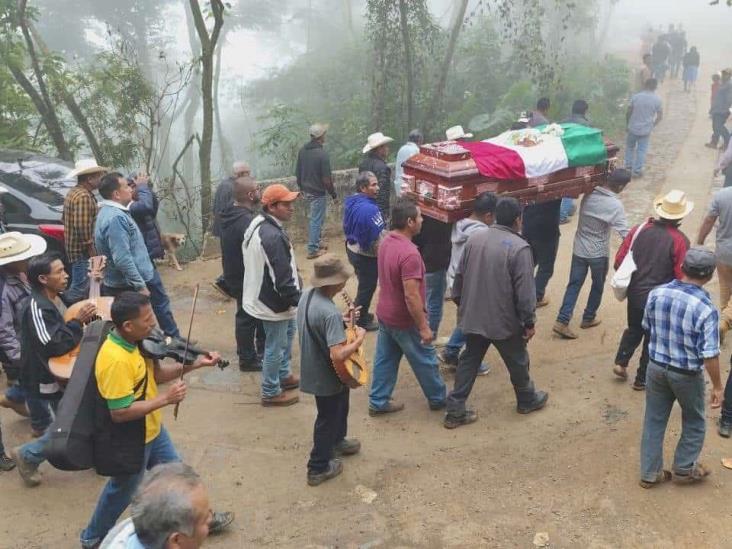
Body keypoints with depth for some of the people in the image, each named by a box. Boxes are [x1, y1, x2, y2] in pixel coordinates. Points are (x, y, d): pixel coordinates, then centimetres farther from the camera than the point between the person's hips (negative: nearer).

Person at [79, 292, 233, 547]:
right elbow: (120, 412, -33)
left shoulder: (136, 342, -7)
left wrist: (193, 365, -7)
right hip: (131, 439, -8)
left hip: (151, 429, 8)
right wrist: (165, 399, -29)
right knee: (123, 489, 17)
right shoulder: (115, 360, -35)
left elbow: (154, 373, 4)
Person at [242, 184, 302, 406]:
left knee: (288, 331, 28)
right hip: (273, 301, -11)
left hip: (262, 294, 11)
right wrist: (298, 300, -16)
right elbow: (282, 278, -29)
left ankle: (284, 375, 44)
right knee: (275, 346, 6)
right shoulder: (273, 236, -31)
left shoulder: (258, 223, 3)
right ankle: (271, 392, 23)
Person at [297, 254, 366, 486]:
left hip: (313, 369, 9)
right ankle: (319, 468, 31)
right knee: (328, 419, 13)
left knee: (340, 407, 31)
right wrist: (359, 340, -22)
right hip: (326, 377, -9)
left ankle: (337, 442, 55)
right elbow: (338, 355, -38)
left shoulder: (308, 294, -6)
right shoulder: (330, 313, -35)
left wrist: (344, 321, 4)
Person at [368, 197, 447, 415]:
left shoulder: (386, 242, -2)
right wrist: (423, 327, -21)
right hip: (404, 320, -8)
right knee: (425, 361, 13)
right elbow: (411, 296, -30)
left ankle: (378, 402, 28)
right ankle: (438, 399, 31)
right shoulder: (409, 253, -30)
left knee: (385, 359, 18)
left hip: (384, 314, 8)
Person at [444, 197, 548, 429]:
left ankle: (455, 411, 15)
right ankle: (527, 400, 40)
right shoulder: (519, 247, -18)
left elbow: (460, 276, 7)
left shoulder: (474, 238, 0)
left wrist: (461, 304, 21)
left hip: (473, 316, 5)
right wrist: (529, 321, -8)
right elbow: (525, 290, -19)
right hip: (504, 320, -5)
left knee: (469, 361, 15)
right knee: (517, 361, 18)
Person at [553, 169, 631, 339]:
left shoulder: (588, 195, -6)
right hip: (599, 253, -4)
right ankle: (588, 318, 31)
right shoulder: (615, 205, -21)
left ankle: (562, 321, 2)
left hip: (579, 249, 5)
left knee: (574, 285, 9)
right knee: (597, 286, 18)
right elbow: (624, 233, -22)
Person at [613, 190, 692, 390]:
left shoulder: (640, 229, -5)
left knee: (634, 329, 27)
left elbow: (619, 260, -2)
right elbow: (681, 276, -15)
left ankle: (621, 362, 15)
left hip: (635, 293, 4)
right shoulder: (680, 240, -17)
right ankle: (642, 380, 24)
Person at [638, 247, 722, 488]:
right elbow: (709, 354, -21)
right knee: (694, 423, 22)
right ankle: (684, 469, 36)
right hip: (687, 374, -4)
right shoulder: (705, 308, -24)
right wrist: (717, 386, -8)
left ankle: (650, 473, 26)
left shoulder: (656, 293, -10)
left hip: (656, 366, 4)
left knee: (653, 421, 16)